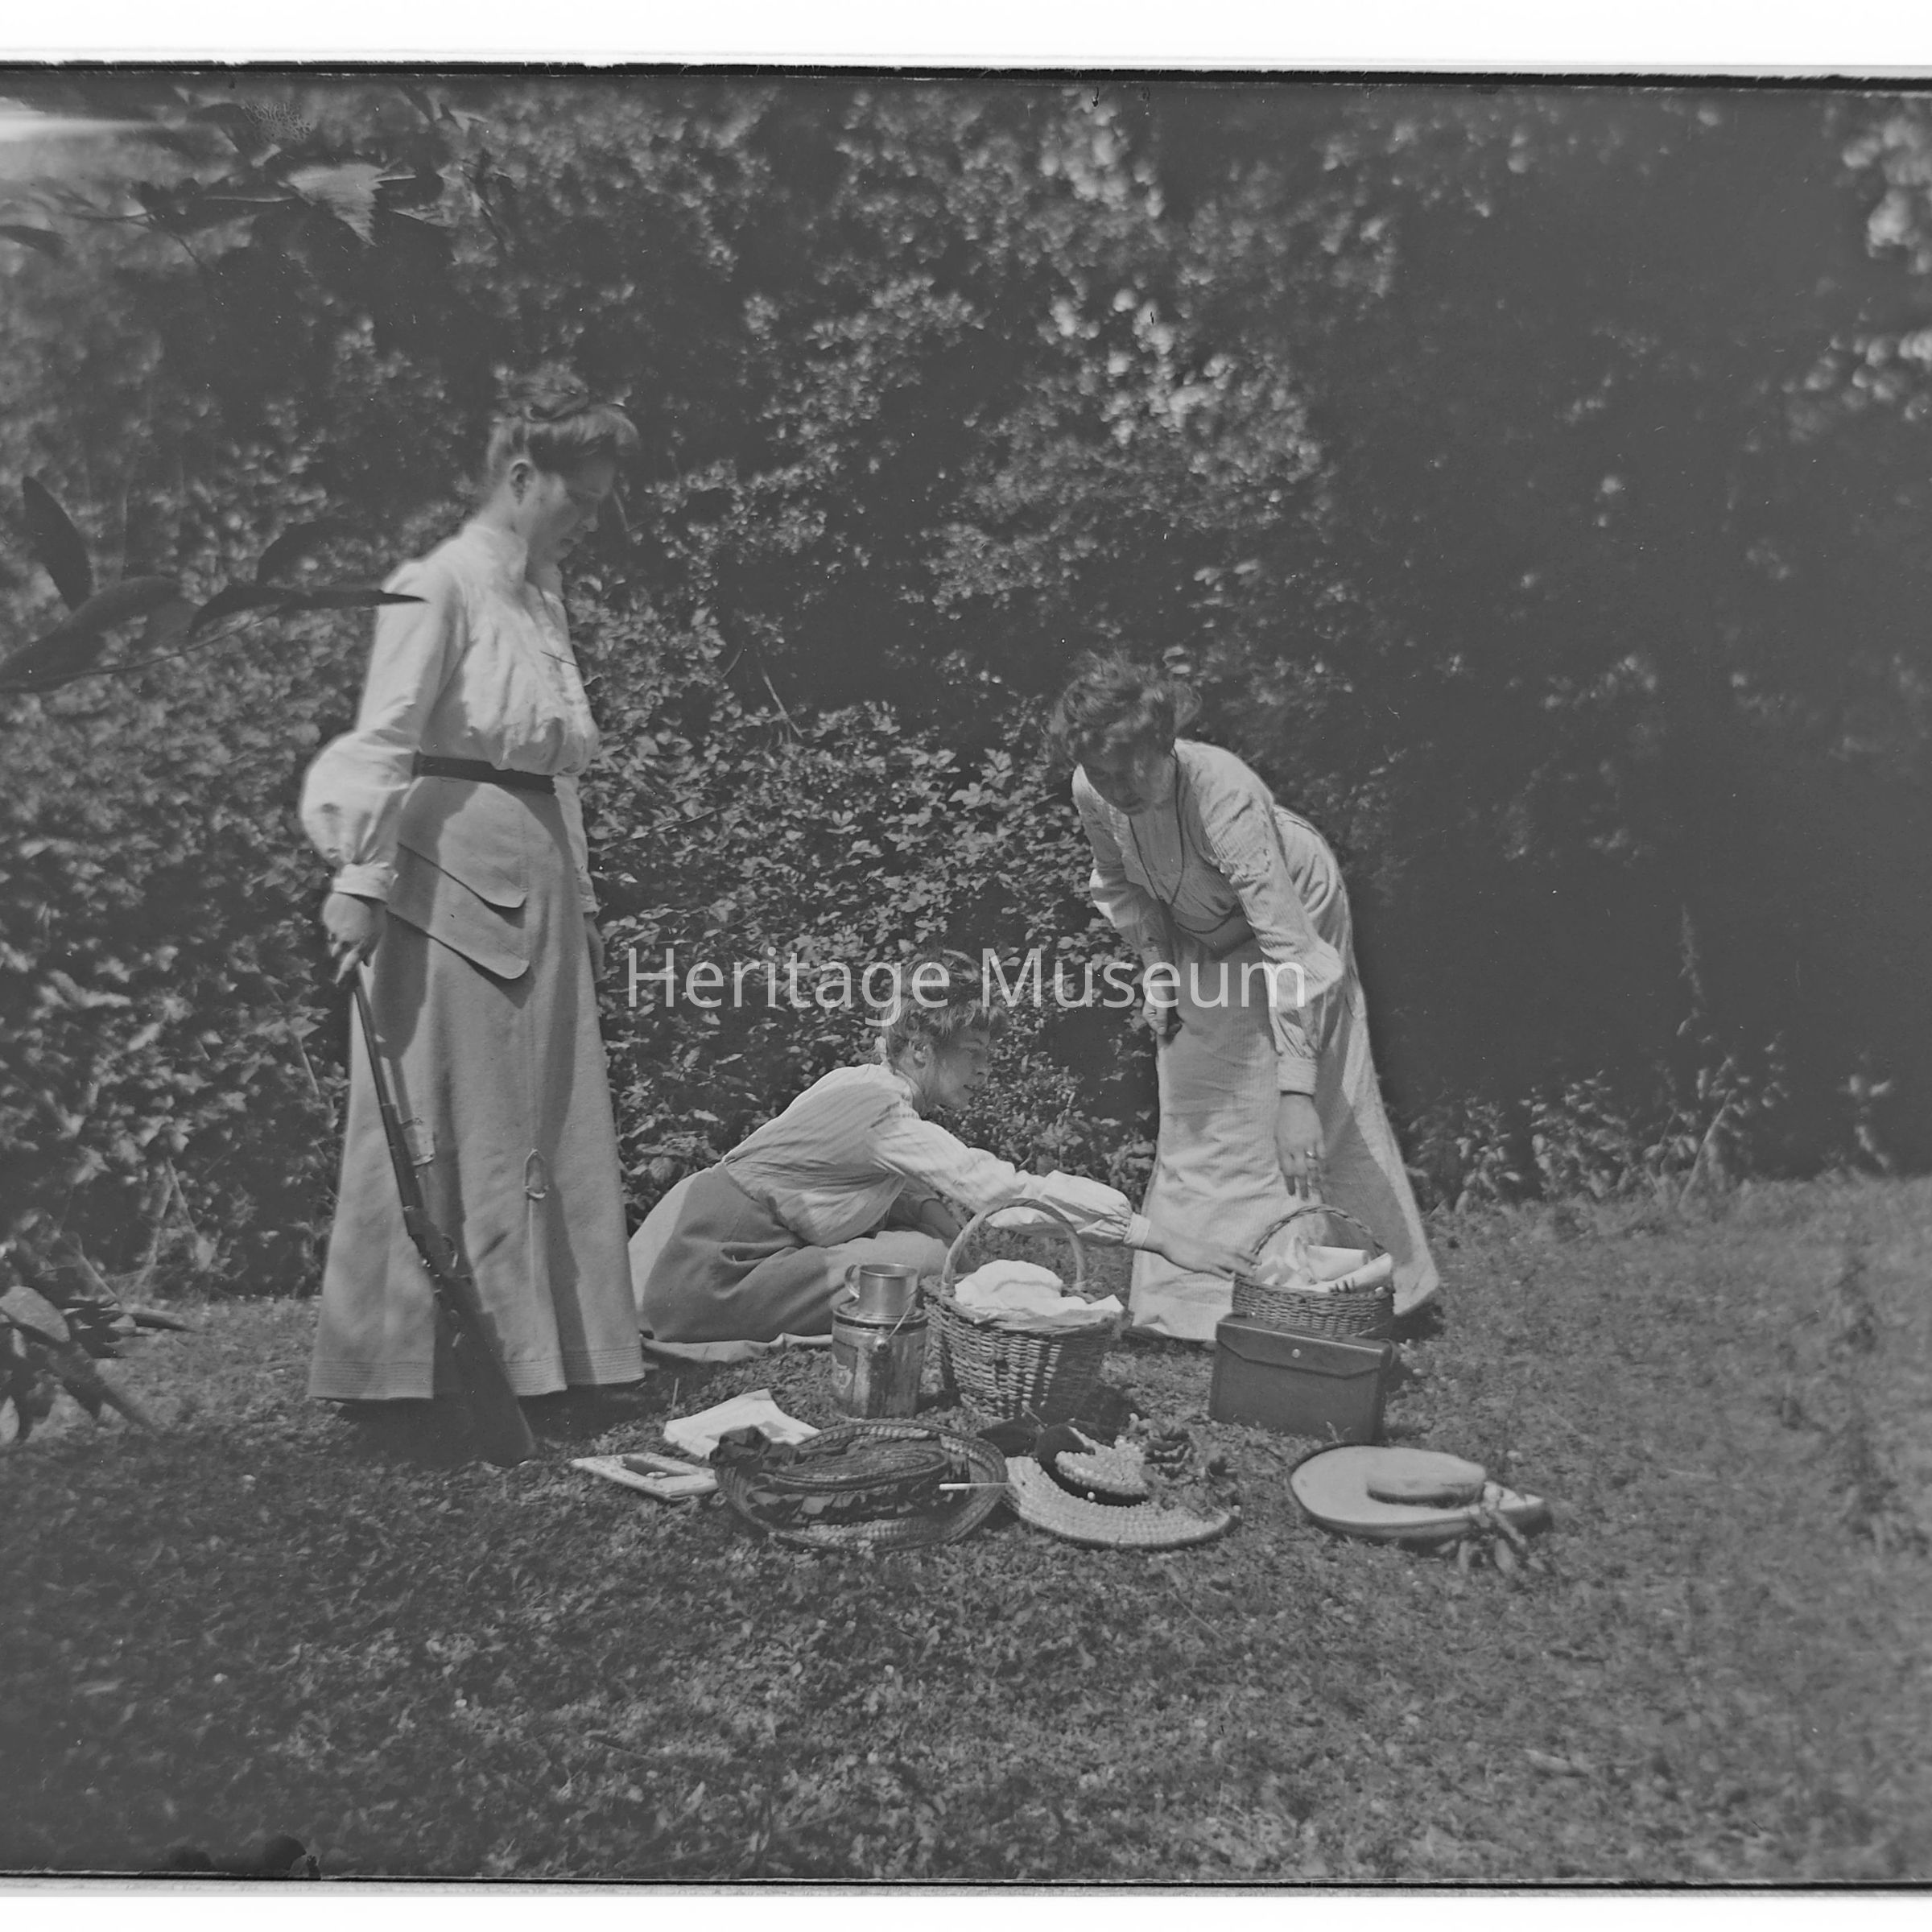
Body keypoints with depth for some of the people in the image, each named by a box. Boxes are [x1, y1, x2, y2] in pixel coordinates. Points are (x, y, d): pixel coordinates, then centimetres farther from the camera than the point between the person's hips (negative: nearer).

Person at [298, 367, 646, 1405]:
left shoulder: (543, 593, 16)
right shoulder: (440, 585, -7)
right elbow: (383, 739, -14)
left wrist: (580, 900, 18)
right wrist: (361, 878, -22)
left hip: (537, 890, 8)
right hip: (448, 882, -8)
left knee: (551, 1131, 9)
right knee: (445, 1133, -1)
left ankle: (545, 1357, 20)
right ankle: (410, 1360, 12)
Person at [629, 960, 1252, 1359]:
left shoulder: (865, 1083, 7)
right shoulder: (887, 1118, -20)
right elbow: (1011, 1192, -26)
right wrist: (1164, 1240, -25)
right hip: (703, 1271, -9)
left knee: (941, 1228, 1)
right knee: (926, 1258, -16)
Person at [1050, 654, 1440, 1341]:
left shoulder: (1223, 796, -41)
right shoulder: (1091, 794, -23)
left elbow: (1287, 949, -44)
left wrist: (1296, 1093, -48)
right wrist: (1156, 967, -9)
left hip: (1292, 919, -5)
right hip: (1201, 939, 5)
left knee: (1328, 1112, -4)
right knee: (1195, 1115, 6)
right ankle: (1191, 1301, 18)